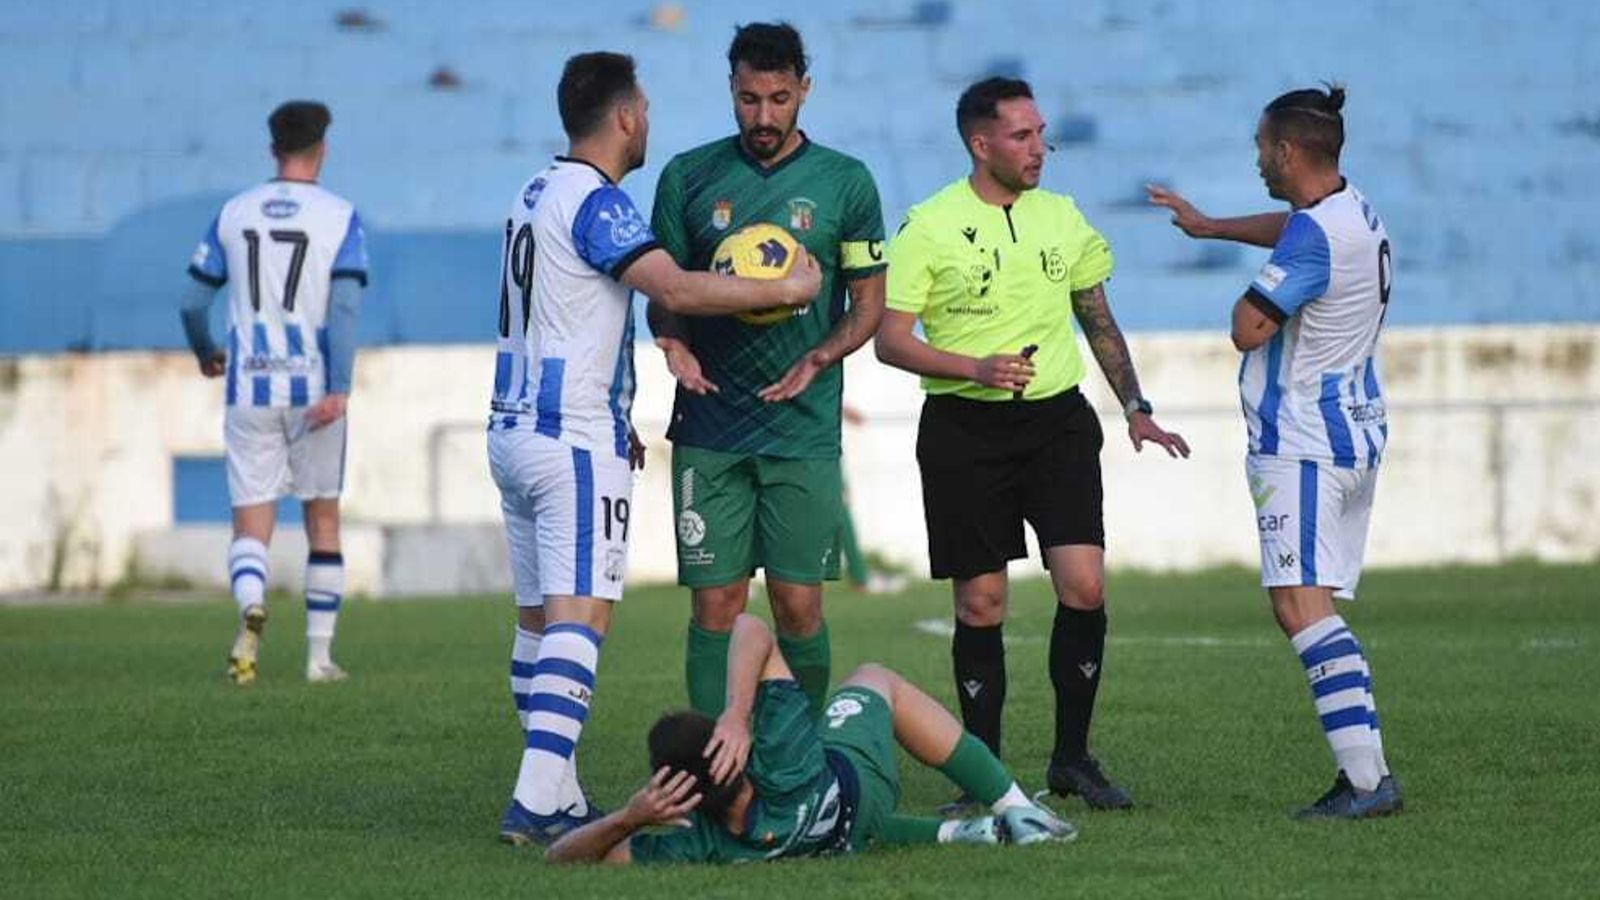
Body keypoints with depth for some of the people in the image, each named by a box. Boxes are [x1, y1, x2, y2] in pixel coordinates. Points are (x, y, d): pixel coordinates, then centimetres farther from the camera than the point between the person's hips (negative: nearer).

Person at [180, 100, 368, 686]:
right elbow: (344, 306, -13)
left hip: (249, 389, 1)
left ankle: (251, 606, -32)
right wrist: (339, 389, -18)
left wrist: (206, 354, 26)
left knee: (251, 525, 0)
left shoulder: (234, 214, 6)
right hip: (314, 387, -1)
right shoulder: (339, 217, -1)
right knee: (323, 520, 15)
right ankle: (320, 655, 15)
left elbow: (194, 302, 6)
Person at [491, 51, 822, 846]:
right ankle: (538, 799, -23)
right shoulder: (596, 202, -13)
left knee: (538, 621, 10)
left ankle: (556, 797, 13)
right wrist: (786, 290, -13)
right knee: (578, 620, -13)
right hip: (576, 443, -9)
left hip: (516, 430, 9)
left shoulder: (536, 195, 15)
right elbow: (677, 290, -24)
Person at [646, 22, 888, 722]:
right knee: (716, 604, -3)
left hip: (803, 429, -1)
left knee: (798, 606, -2)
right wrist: (676, 346, -10)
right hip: (709, 430, 1)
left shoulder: (846, 183, 3)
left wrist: (818, 360, -12)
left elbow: (869, 304, 7)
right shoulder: (688, 178, 6)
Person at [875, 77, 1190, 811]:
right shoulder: (928, 227, -5)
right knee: (980, 603, 1)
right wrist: (976, 368, -19)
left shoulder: (1062, 216, 10)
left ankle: (1072, 757, 6)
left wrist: (1135, 408, 13)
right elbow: (891, 340, -7)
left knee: (1084, 587, -8)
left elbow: (1099, 321, 19)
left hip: (1057, 420, 3)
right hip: (964, 428, -3)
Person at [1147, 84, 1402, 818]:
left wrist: (1252, 293, 3)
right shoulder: (1356, 214, 13)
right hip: (1354, 433, 10)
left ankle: (1368, 777, -22)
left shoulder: (1314, 234, -18)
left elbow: (1248, 330, -19)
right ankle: (1362, 771, 8)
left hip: (1301, 447, -10)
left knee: (1300, 606, -15)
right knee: (1312, 608, 11)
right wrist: (1207, 225, 49)